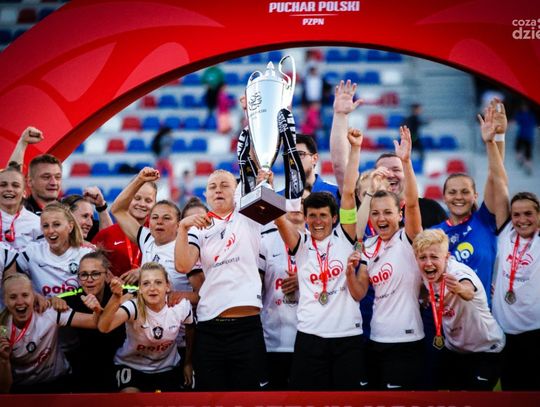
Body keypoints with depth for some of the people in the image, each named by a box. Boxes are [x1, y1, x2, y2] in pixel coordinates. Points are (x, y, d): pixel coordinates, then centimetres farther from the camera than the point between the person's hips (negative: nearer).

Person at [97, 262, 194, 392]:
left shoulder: (181, 306, -20)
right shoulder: (134, 308, -29)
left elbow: (190, 332, 4)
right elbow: (104, 327, -48)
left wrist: (189, 363, 11)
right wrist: (116, 297, -64)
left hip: (167, 367, 3)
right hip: (132, 365, -3)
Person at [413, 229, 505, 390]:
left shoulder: (459, 271, -30)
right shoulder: (426, 275, -12)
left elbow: (469, 293, -57)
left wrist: (460, 289, -76)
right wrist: (429, 298, -6)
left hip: (485, 348, -6)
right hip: (453, 347, 6)